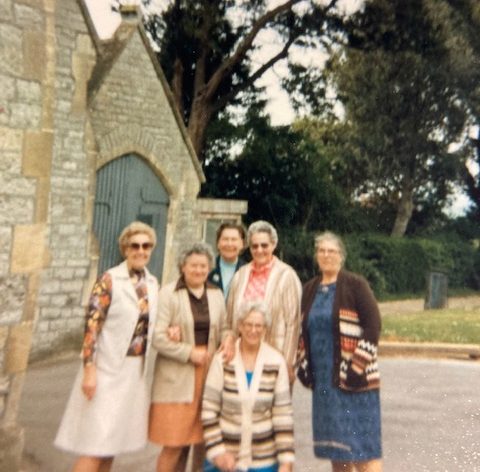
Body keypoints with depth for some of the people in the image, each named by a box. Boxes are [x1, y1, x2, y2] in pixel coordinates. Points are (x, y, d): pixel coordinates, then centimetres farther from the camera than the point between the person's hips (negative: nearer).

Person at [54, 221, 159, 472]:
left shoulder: (152, 283, 8)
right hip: (108, 369, -6)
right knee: (96, 442, -5)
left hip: (137, 371, 6)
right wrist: (89, 370, -19)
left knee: (112, 441, 14)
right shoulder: (109, 280, -10)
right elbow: (91, 325, -15)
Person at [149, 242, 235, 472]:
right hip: (178, 377, -4)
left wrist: (227, 337, -5)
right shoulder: (168, 294, -4)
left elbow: (223, 327, 17)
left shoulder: (216, 294, 12)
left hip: (209, 375, 5)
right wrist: (190, 352, -13)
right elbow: (157, 337, -10)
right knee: (175, 444, -1)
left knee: (205, 440, 7)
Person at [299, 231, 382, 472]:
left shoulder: (355, 284, -6)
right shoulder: (310, 289, 11)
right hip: (323, 377, 6)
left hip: (352, 378, -5)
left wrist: (358, 365, -16)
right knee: (335, 441, 12)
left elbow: (373, 325, -11)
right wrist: (305, 364, 12)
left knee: (361, 441, -4)